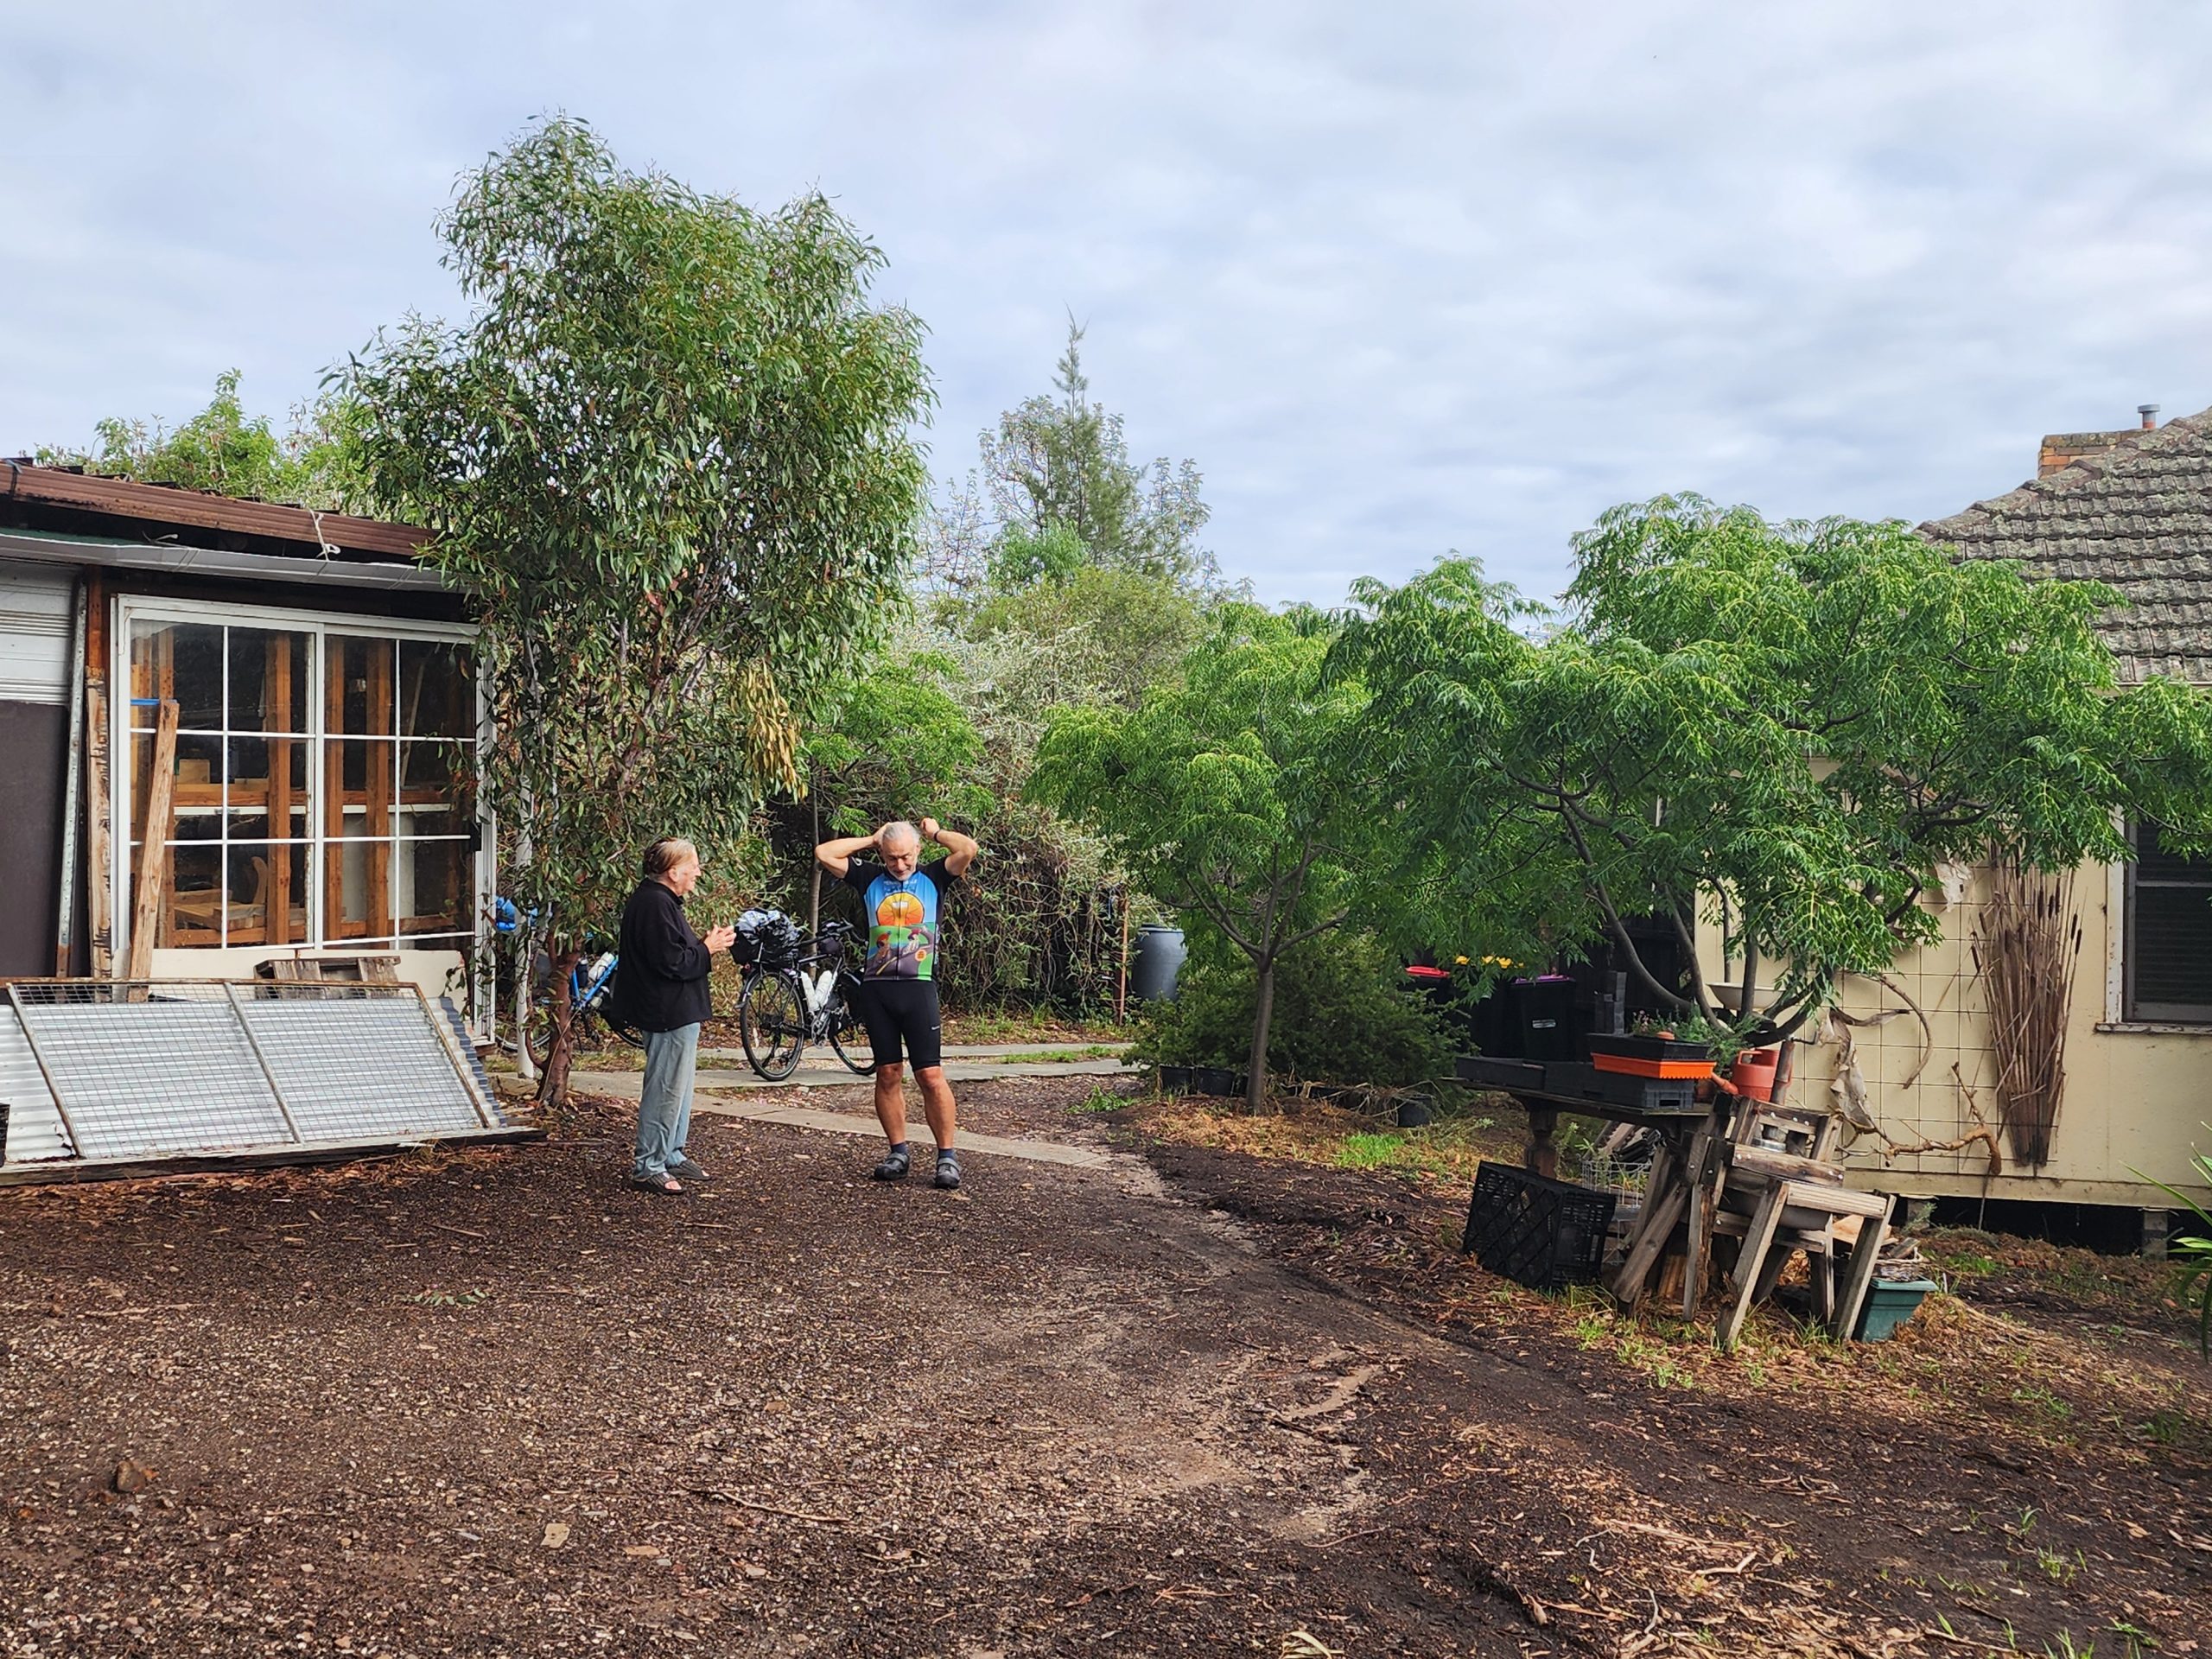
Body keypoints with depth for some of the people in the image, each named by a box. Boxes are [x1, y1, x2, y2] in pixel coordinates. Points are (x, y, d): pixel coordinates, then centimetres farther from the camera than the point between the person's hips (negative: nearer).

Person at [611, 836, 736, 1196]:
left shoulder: (660, 901, 15)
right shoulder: (656, 904, -20)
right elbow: (672, 962, -25)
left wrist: (707, 944, 6)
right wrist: (708, 949, -12)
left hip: (675, 1012, 12)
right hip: (669, 1013, -12)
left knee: (678, 1086, 18)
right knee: (666, 1089, -6)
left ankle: (672, 1156, 28)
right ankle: (647, 1167, 0)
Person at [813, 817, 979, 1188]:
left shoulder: (933, 878, 7)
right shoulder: (869, 879, 11)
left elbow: (968, 849, -9)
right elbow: (824, 854, 6)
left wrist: (935, 831, 7)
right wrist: (870, 840, 10)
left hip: (919, 987, -2)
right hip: (876, 987, 2)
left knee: (931, 1075, -6)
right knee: (888, 1074, 7)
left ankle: (947, 1155, 2)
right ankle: (898, 1152, 16)